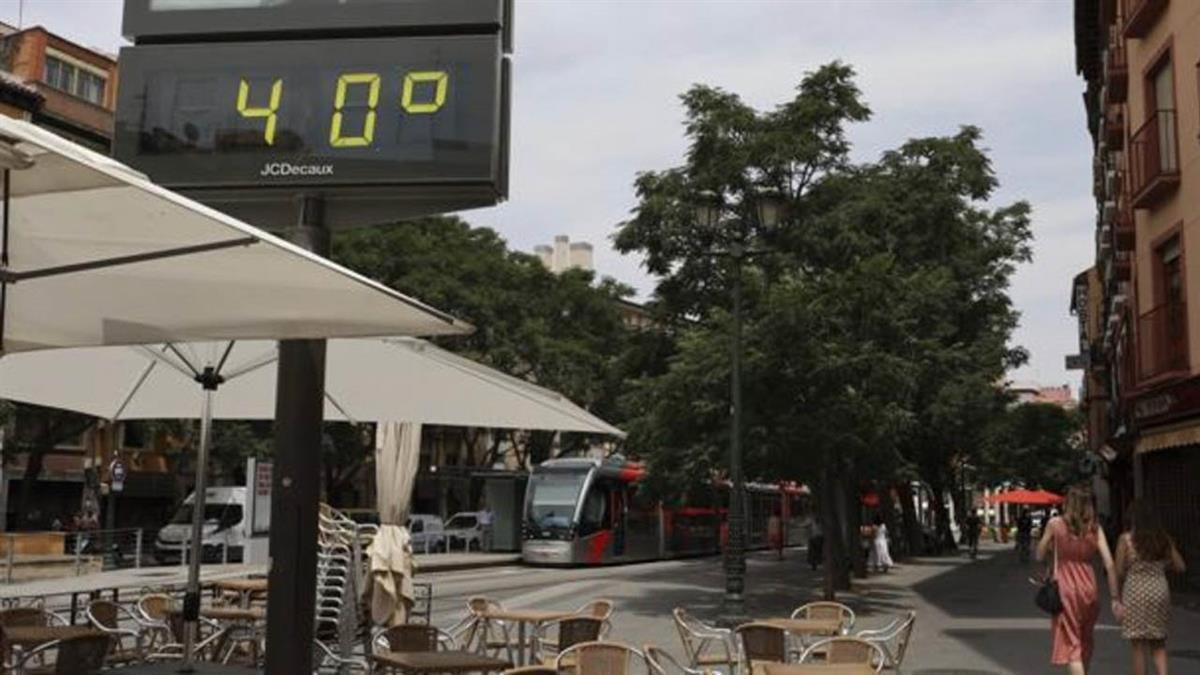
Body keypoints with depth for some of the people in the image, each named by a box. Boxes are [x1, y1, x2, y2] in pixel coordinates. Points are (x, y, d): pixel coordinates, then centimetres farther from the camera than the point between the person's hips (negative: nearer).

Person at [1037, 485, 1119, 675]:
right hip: (1089, 589, 3)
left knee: (1071, 644, 0)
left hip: (1064, 589, -3)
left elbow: (1040, 555, 3)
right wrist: (1115, 599, -1)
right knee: (1086, 641, 22)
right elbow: (1109, 565, -4)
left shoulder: (1055, 523, -5)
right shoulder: (1095, 528, 1)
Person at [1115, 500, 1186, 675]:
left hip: (1135, 593, -3)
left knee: (1139, 647, 5)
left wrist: (1118, 595, 6)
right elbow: (1180, 567, 4)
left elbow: (1119, 572, -8)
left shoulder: (1126, 539, -7)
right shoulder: (1164, 539, 2)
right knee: (1158, 644, 16)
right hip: (1160, 591, 3)